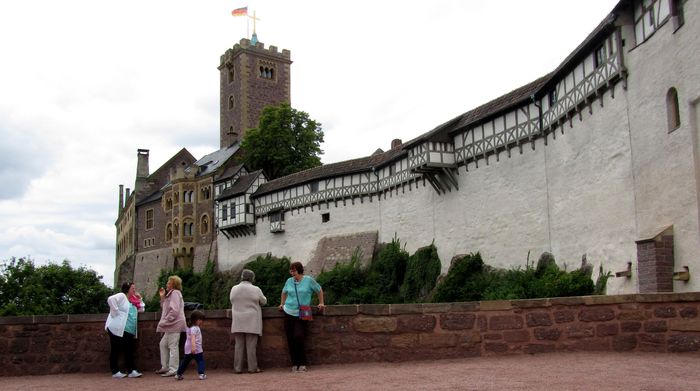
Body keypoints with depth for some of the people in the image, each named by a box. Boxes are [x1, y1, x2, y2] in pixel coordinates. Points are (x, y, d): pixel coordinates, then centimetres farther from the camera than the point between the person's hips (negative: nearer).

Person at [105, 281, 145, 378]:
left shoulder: (133, 300, 19)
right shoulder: (121, 296, -6)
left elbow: (141, 309, 27)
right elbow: (110, 299, -24)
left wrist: (139, 300, 15)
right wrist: (116, 311, -21)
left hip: (129, 331, 8)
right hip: (117, 329, -8)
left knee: (129, 350, 3)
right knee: (116, 350, 0)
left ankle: (131, 371, 2)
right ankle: (115, 372, 4)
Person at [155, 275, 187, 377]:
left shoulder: (175, 293, -11)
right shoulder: (171, 294, 21)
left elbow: (174, 310, -20)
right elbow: (165, 308, 21)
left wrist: (166, 321, -15)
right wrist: (162, 297, 13)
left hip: (174, 324, -11)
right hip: (171, 326, 11)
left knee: (173, 346, -8)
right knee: (163, 344, 16)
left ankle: (173, 370, -4)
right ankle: (165, 367, 23)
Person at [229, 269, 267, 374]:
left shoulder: (234, 289, 0)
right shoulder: (256, 290, -8)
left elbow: (232, 302, 12)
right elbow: (263, 302, 5)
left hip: (238, 322, 3)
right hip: (251, 322, -3)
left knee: (239, 345, 7)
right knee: (251, 345, 1)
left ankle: (238, 368, 8)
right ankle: (252, 368, 3)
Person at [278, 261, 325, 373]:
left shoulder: (308, 280, -3)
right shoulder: (289, 281, 6)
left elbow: (319, 290, 11)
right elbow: (284, 292, 27)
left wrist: (321, 303, 10)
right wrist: (282, 304, 24)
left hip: (301, 314, -4)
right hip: (289, 312, 4)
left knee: (298, 337, -15)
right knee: (290, 339, 1)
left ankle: (302, 364, -3)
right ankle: (294, 364, 10)